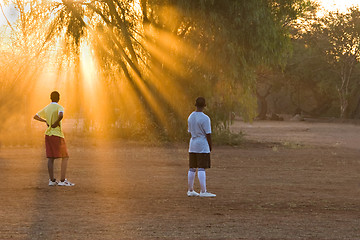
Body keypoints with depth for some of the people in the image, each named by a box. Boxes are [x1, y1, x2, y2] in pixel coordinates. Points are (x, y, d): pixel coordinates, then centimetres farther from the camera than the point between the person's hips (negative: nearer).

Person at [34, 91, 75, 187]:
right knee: (65, 157, -1)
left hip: (48, 135, 6)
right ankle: (63, 180, -8)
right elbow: (61, 115, -32)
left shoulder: (46, 108, 9)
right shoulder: (59, 107, -10)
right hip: (57, 135, -6)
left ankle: (52, 180, 2)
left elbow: (35, 117, 19)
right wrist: (56, 124, -16)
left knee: (50, 158, 6)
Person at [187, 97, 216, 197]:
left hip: (192, 145, 7)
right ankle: (203, 191, -10)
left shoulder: (190, 117, 7)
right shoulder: (205, 118, -15)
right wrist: (210, 146, -3)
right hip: (202, 146, -7)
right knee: (201, 168, -8)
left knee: (192, 168, 11)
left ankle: (190, 190, 17)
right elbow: (208, 134, -13)